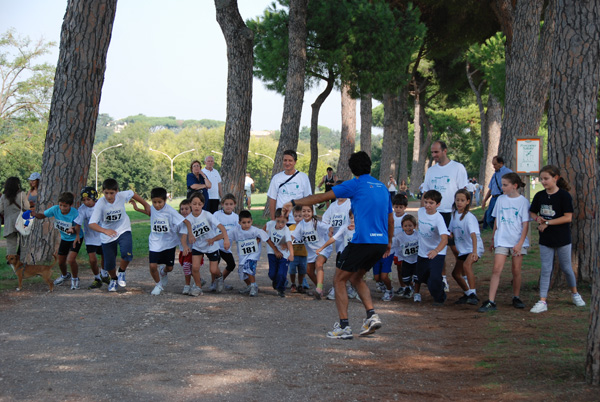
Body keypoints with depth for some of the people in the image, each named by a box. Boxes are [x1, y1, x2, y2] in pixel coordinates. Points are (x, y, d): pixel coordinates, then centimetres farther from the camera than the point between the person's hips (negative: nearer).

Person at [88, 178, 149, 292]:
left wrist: (146, 205, 16)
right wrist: (105, 231, -48)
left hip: (123, 230, 1)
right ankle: (114, 279, 38)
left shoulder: (122, 196, -18)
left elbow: (133, 193, 7)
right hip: (107, 236, -1)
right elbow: (91, 224, -32)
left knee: (127, 254, -24)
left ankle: (122, 272, 8)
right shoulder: (100, 204, -26)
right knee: (109, 263, 3)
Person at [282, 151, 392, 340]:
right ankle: (372, 315, 7)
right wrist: (389, 242, 35)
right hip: (380, 242, 7)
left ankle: (344, 327, 1)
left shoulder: (355, 185, -4)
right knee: (356, 278, 24)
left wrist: (294, 203, 4)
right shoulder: (383, 187, 15)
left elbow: (322, 197, -4)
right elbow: (390, 219, 22)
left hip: (362, 241, -7)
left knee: (339, 280, 7)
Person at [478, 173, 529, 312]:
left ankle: (516, 298, 24)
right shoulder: (501, 199, 7)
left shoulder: (523, 201, -3)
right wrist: (493, 239, 15)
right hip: (502, 241, 2)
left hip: (518, 242, -2)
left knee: (516, 271, 5)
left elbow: (525, 224, -5)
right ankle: (490, 302, -12)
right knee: (496, 269, -8)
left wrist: (520, 243, -12)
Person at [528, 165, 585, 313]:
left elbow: (568, 217, -18)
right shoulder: (539, 196, 2)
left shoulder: (564, 195, -13)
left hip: (562, 239, -3)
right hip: (545, 239, 3)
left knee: (566, 267, 11)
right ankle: (542, 302, 1)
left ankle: (575, 293, 35)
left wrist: (547, 223, -18)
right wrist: (538, 219, -11)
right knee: (545, 269, 1)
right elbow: (532, 213, 13)